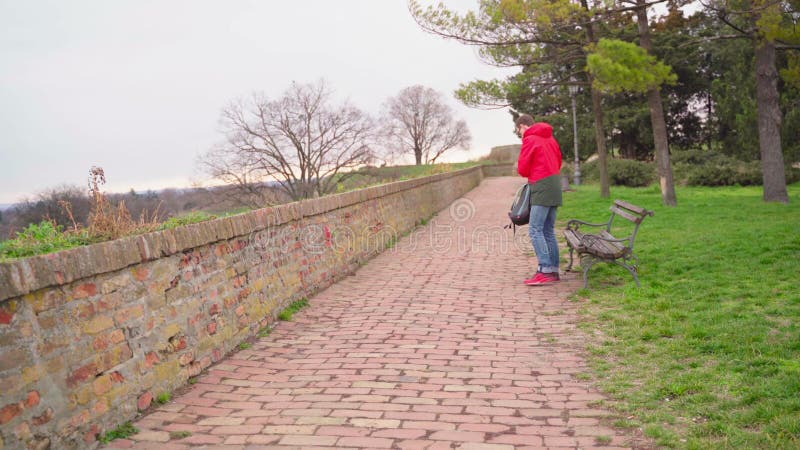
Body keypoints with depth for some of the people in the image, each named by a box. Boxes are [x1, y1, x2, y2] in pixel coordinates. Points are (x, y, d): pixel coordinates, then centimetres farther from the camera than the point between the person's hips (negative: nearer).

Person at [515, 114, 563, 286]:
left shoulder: (529, 140, -7)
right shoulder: (549, 138, 17)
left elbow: (523, 169, -7)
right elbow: (558, 161, 22)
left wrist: (530, 173, 15)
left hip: (541, 187, -8)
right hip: (555, 184, 9)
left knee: (535, 230, -9)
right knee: (548, 231, 10)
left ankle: (545, 270, -14)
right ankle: (553, 270, 11)